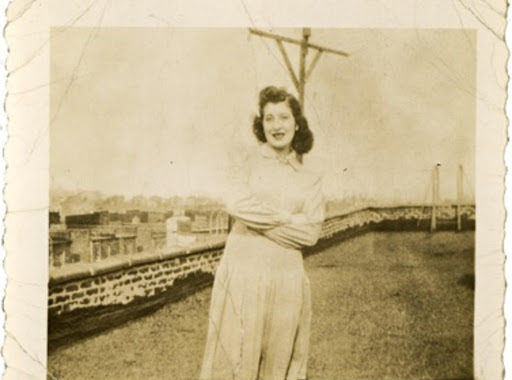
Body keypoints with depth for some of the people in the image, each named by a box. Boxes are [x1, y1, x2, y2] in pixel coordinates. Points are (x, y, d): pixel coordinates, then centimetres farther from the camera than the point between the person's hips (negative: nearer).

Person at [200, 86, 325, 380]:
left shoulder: (311, 180, 11)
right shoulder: (247, 162, 7)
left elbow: (311, 233, -1)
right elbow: (238, 204, -11)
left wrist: (260, 218, -8)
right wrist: (288, 218, -7)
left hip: (287, 277, 2)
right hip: (243, 271, -2)